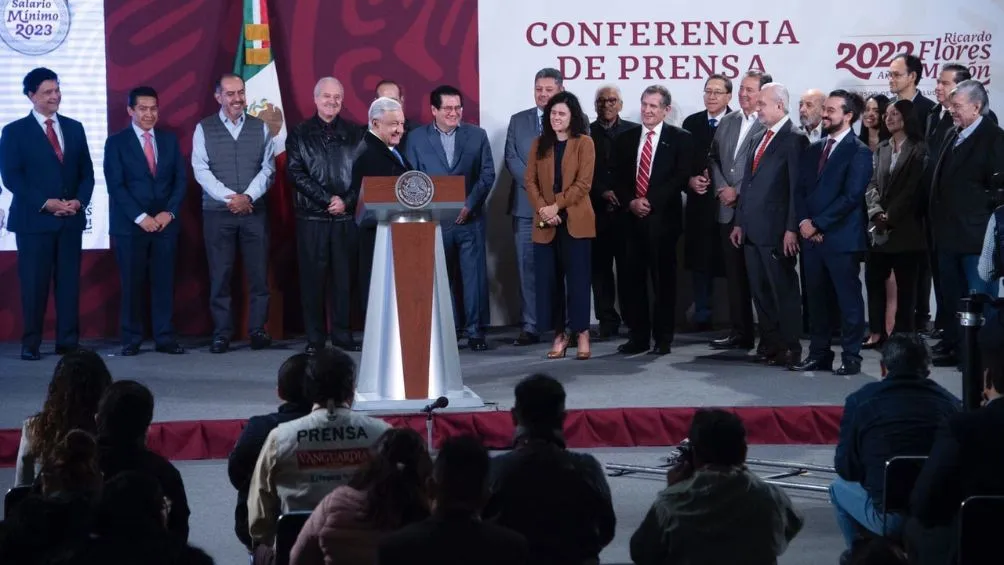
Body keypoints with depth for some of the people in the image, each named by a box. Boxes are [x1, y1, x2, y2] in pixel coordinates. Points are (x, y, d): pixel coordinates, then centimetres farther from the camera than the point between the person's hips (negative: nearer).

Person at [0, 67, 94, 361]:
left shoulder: (74, 128, 14)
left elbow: (86, 172, 13)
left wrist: (79, 200, -6)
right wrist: (45, 203, -14)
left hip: (71, 219, 4)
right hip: (34, 220, -4)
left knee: (69, 282, 3)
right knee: (34, 284, -2)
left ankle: (68, 341, 7)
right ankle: (31, 344, 4)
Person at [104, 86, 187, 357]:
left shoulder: (169, 140, 12)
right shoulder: (116, 142, 0)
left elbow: (181, 179, 9)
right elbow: (116, 186, -7)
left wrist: (169, 213, -5)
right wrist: (141, 217, -14)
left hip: (165, 222, 3)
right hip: (130, 224, -3)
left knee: (164, 282, 2)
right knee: (132, 284, 0)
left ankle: (165, 338, 5)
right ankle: (131, 340, 5)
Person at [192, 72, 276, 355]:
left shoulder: (260, 127, 8)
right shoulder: (204, 129, 3)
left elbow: (268, 168, 3)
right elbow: (201, 170, -4)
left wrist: (248, 197, -11)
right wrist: (230, 198, -13)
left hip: (254, 212, 1)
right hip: (217, 213, -1)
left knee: (258, 274, 1)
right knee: (220, 275, 0)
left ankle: (257, 330, 8)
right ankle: (222, 334, 4)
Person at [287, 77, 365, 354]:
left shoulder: (355, 133, 9)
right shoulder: (299, 134, 6)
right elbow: (295, 173, -3)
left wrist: (347, 201, -9)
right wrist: (328, 199, -10)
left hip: (347, 217, 1)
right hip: (311, 217, -1)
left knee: (344, 277, 2)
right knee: (312, 278, 0)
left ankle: (342, 334, 9)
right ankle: (314, 337, 5)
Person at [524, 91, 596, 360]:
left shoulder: (584, 142, 0)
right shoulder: (539, 144, 12)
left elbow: (583, 183, -7)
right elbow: (530, 181, 6)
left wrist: (557, 205, -15)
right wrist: (542, 209, -10)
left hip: (575, 221, -4)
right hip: (545, 223, 4)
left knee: (577, 277, -2)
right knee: (549, 279, 2)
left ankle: (582, 333, 4)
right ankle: (559, 333, 9)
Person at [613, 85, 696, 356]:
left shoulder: (680, 139, 2)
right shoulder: (626, 138, 14)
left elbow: (681, 178, -7)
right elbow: (619, 178, 11)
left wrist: (650, 201, -14)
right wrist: (631, 201, -8)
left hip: (663, 219, -4)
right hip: (632, 219, 4)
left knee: (664, 279, 1)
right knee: (633, 279, 3)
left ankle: (663, 339, 7)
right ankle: (638, 336, 10)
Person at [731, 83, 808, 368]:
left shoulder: (794, 139, -9)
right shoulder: (758, 140, 18)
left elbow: (797, 187, -13)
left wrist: (792, 229, -17)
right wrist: (739, 222, 15)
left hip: (776, 231, -8)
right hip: (752, 230, 8)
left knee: (784, 291, -3)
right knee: (760, 291, 10)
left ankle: (790, 349, 2)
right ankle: (769, 346, 17)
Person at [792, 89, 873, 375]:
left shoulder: (859, 152, -6)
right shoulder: (813, 149, 15)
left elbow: (851, 196, -14)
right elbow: (801, 189, 14)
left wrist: (817, 223, -13)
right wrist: (804, 221, -4)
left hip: (841, 237, -6)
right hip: (812, 236, 6)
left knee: (848, 298, 0)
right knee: (815, 298, 9)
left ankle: (851, 356, 6)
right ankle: (819, 353, 17)